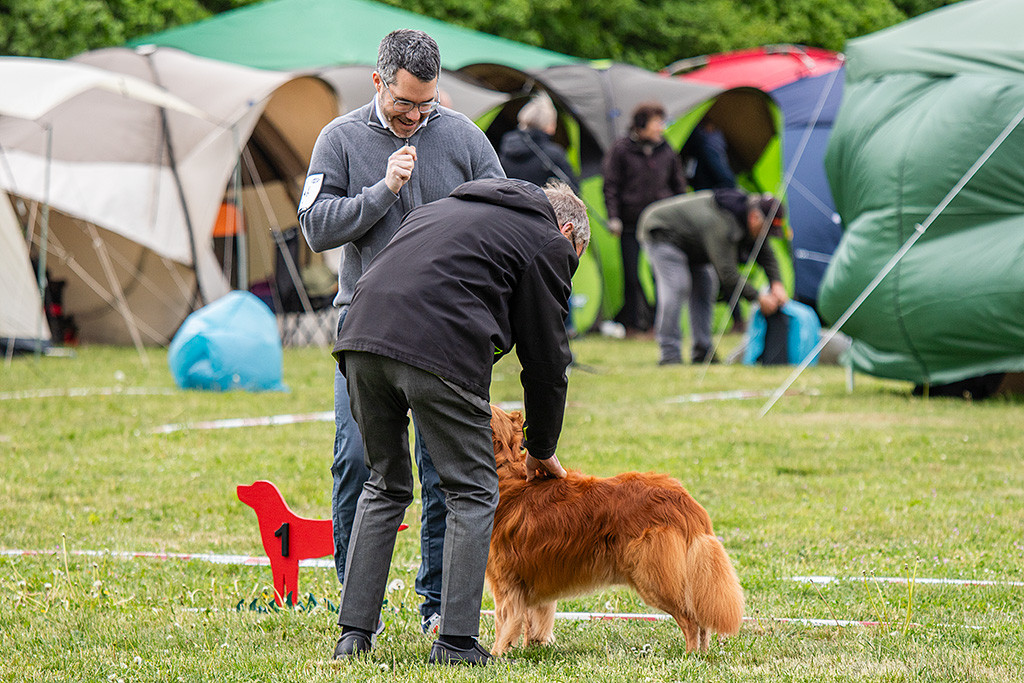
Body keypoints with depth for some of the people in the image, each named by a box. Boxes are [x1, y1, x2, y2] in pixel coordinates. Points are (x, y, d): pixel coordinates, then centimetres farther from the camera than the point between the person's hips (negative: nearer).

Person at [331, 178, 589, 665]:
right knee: (472, 493, 7)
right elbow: (546, 358, 14)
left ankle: (354, 634, 15)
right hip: (440, 351, -6)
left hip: (363, 335, 6)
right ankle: (455, 640, 2)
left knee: (384, 485, 20)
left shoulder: (446, 207, 35)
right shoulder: (549, 242, 16)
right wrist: (541, 450, 27)